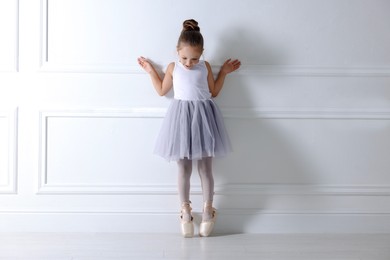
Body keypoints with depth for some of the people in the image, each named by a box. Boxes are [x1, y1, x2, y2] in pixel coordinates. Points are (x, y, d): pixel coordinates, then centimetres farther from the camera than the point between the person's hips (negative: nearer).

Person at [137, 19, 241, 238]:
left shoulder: (205, 66, 5)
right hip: (181, 116, 0)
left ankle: (208, 209, 14)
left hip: (203, 115, 0)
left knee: (205, 168, 4)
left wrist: (224, 73, 8)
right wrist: (151, 71, 14)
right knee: (184, 168, 6)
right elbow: (162, 91, 15)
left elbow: (214, 92, 10)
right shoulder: (173, 67, 6)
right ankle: (186, 211, 15)